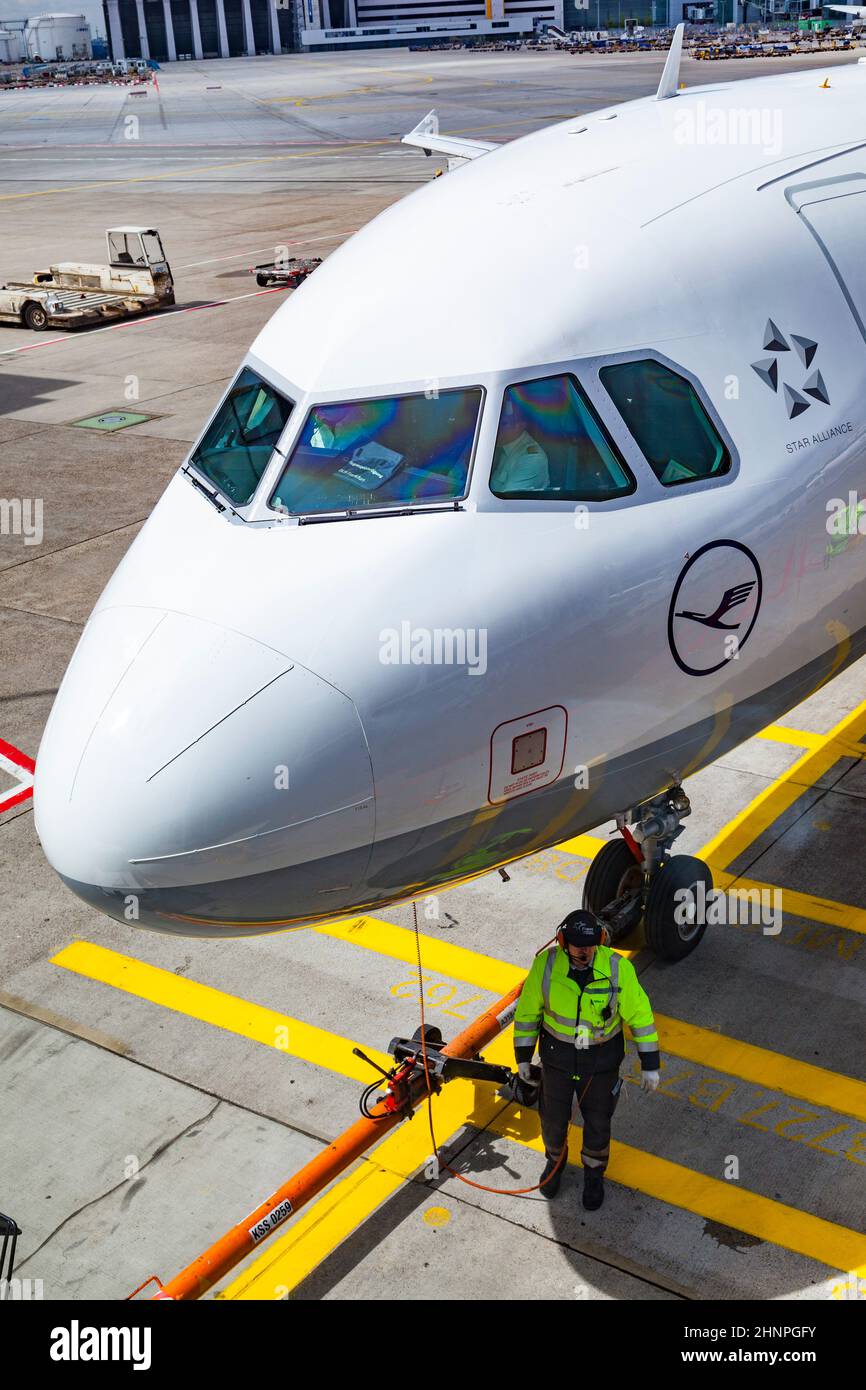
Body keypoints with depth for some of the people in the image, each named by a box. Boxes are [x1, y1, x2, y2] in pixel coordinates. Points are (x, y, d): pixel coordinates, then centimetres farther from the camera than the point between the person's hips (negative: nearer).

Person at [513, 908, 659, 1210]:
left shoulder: (617, 968, -27)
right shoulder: (546, 964, -24)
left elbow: (640, 1015, -14)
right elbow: (528, 1010, -8)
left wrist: (650, 1065, -9)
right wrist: (523, 1057, 1)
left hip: (601, 1059, -1)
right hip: (558, 1056, 1)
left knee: (597, 1121, 17)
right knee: (553, 1118, 18)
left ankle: (593, 1173, 48)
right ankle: (555, 1160, 53)